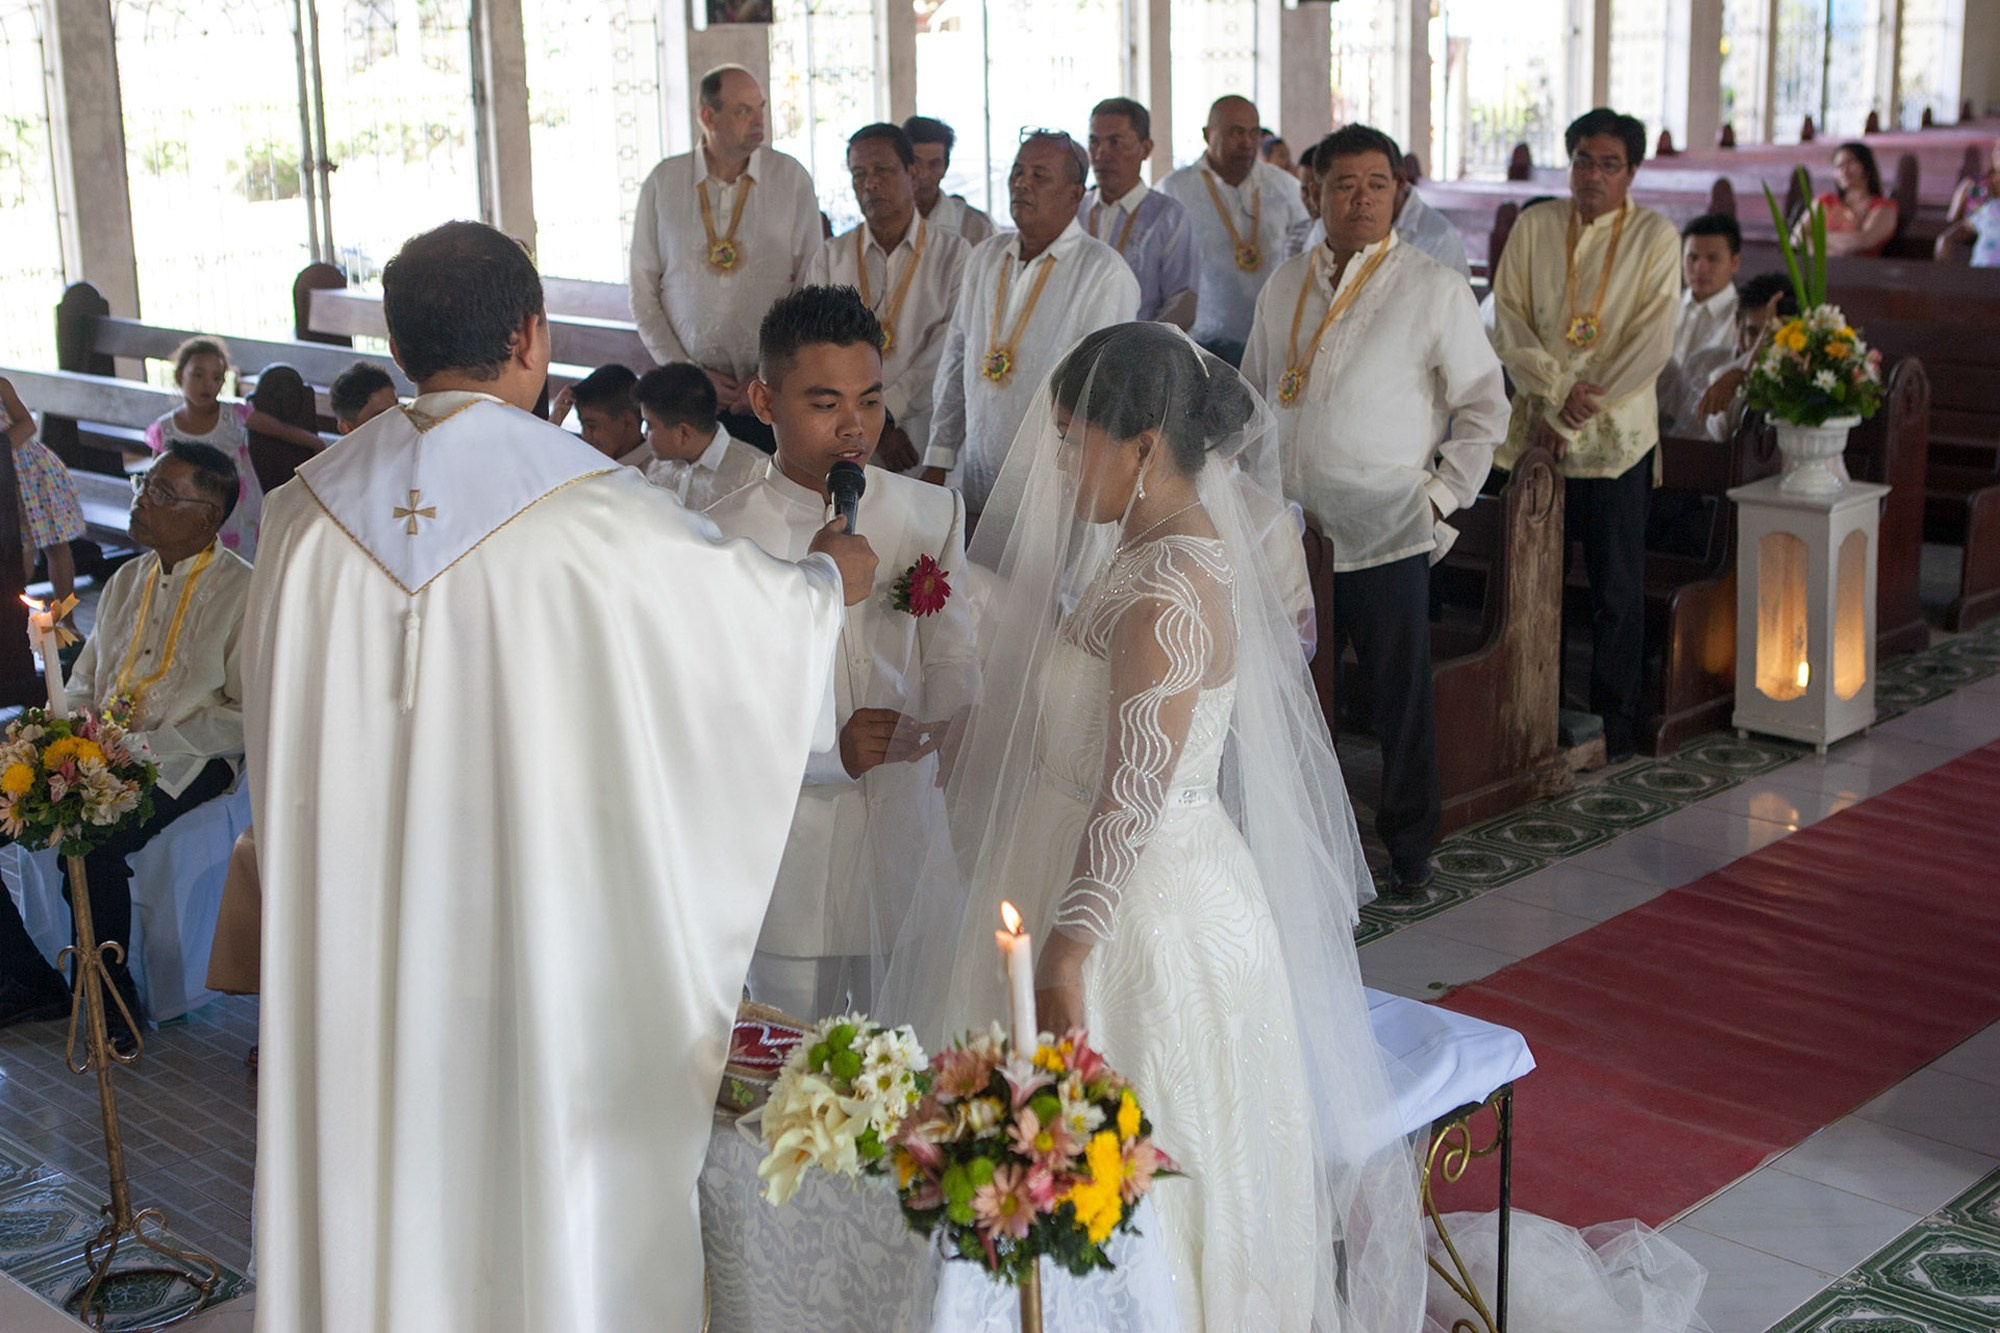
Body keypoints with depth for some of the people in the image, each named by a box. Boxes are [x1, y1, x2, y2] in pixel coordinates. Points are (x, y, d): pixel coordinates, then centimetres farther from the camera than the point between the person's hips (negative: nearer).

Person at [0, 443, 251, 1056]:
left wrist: (145, 743, -17)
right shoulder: (127, 580, 15)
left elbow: (246, 717, -12)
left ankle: (114, 1001, -12)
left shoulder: (243, 593, -7)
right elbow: (83, 683, 21)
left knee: (90, 844, -32)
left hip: (180, 763, -7)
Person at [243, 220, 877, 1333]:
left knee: (386, 1158, 17)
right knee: (551, 1145, 12)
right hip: (547, 899, -4)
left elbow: (281, 736, 7)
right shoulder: (595, 510, -15)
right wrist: (835, 574, 18)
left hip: (362, 927, 4)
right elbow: (764, 616, -2)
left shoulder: (307, 513, -3)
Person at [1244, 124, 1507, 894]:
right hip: (1288, 532, 4)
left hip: (1385, 534, -4)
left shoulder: (1434, 289, -1)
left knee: (1401, 698, 3)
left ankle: (1408, 848, 17)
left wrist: (1442, 494, -6)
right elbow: (1253, 396, 20)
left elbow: (1485, 406, 2)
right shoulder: (1284, 285, 12)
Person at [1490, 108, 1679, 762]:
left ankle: (1615, 716, 15)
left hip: (1616, 434, -2)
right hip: (1538, 426, 2)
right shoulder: (1533, 226, 6)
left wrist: (1584, 403, -12)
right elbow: (1507, 317, 2)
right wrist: (1555, 388, -12)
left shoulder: (1655, 236, -1)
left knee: (1617, 585, 3)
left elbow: (1653, 341, -7)